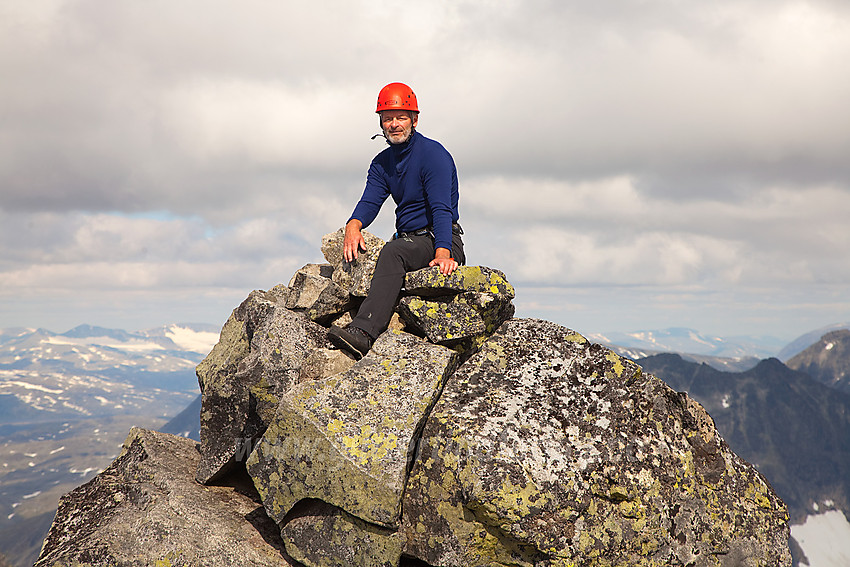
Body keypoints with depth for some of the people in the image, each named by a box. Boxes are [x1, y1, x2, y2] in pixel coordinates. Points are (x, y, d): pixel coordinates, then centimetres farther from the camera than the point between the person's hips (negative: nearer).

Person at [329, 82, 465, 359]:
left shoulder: (434, 154, -10)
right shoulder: (382, 163, 13)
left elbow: (442, 209, -22)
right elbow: (370, 201, -1)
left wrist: (442, 253, -37)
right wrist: (354, 225, -25)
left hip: (439, 241, -8)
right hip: (408, 241, 8)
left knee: (393, 252, -34)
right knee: (355, 256, -10)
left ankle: (363, 332, -47)